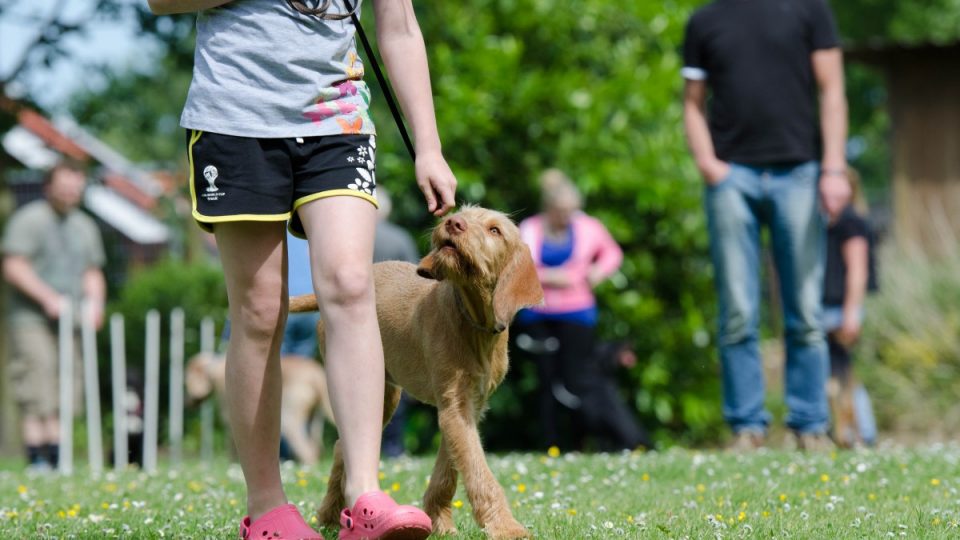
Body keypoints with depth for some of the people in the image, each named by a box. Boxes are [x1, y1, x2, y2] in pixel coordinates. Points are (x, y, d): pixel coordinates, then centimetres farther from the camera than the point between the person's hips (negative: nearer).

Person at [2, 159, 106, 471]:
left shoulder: (85, 226, 18)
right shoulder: (29, 219, -3)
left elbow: (93, 271, 23)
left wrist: (94, 302, 4)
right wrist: (49, 298, -16)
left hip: (69, 320, 6)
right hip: (31, 318, -6)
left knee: (67, 387, 1)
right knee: (36, 390, -12)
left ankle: (57, 457, 5)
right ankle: (35, 458, -13)